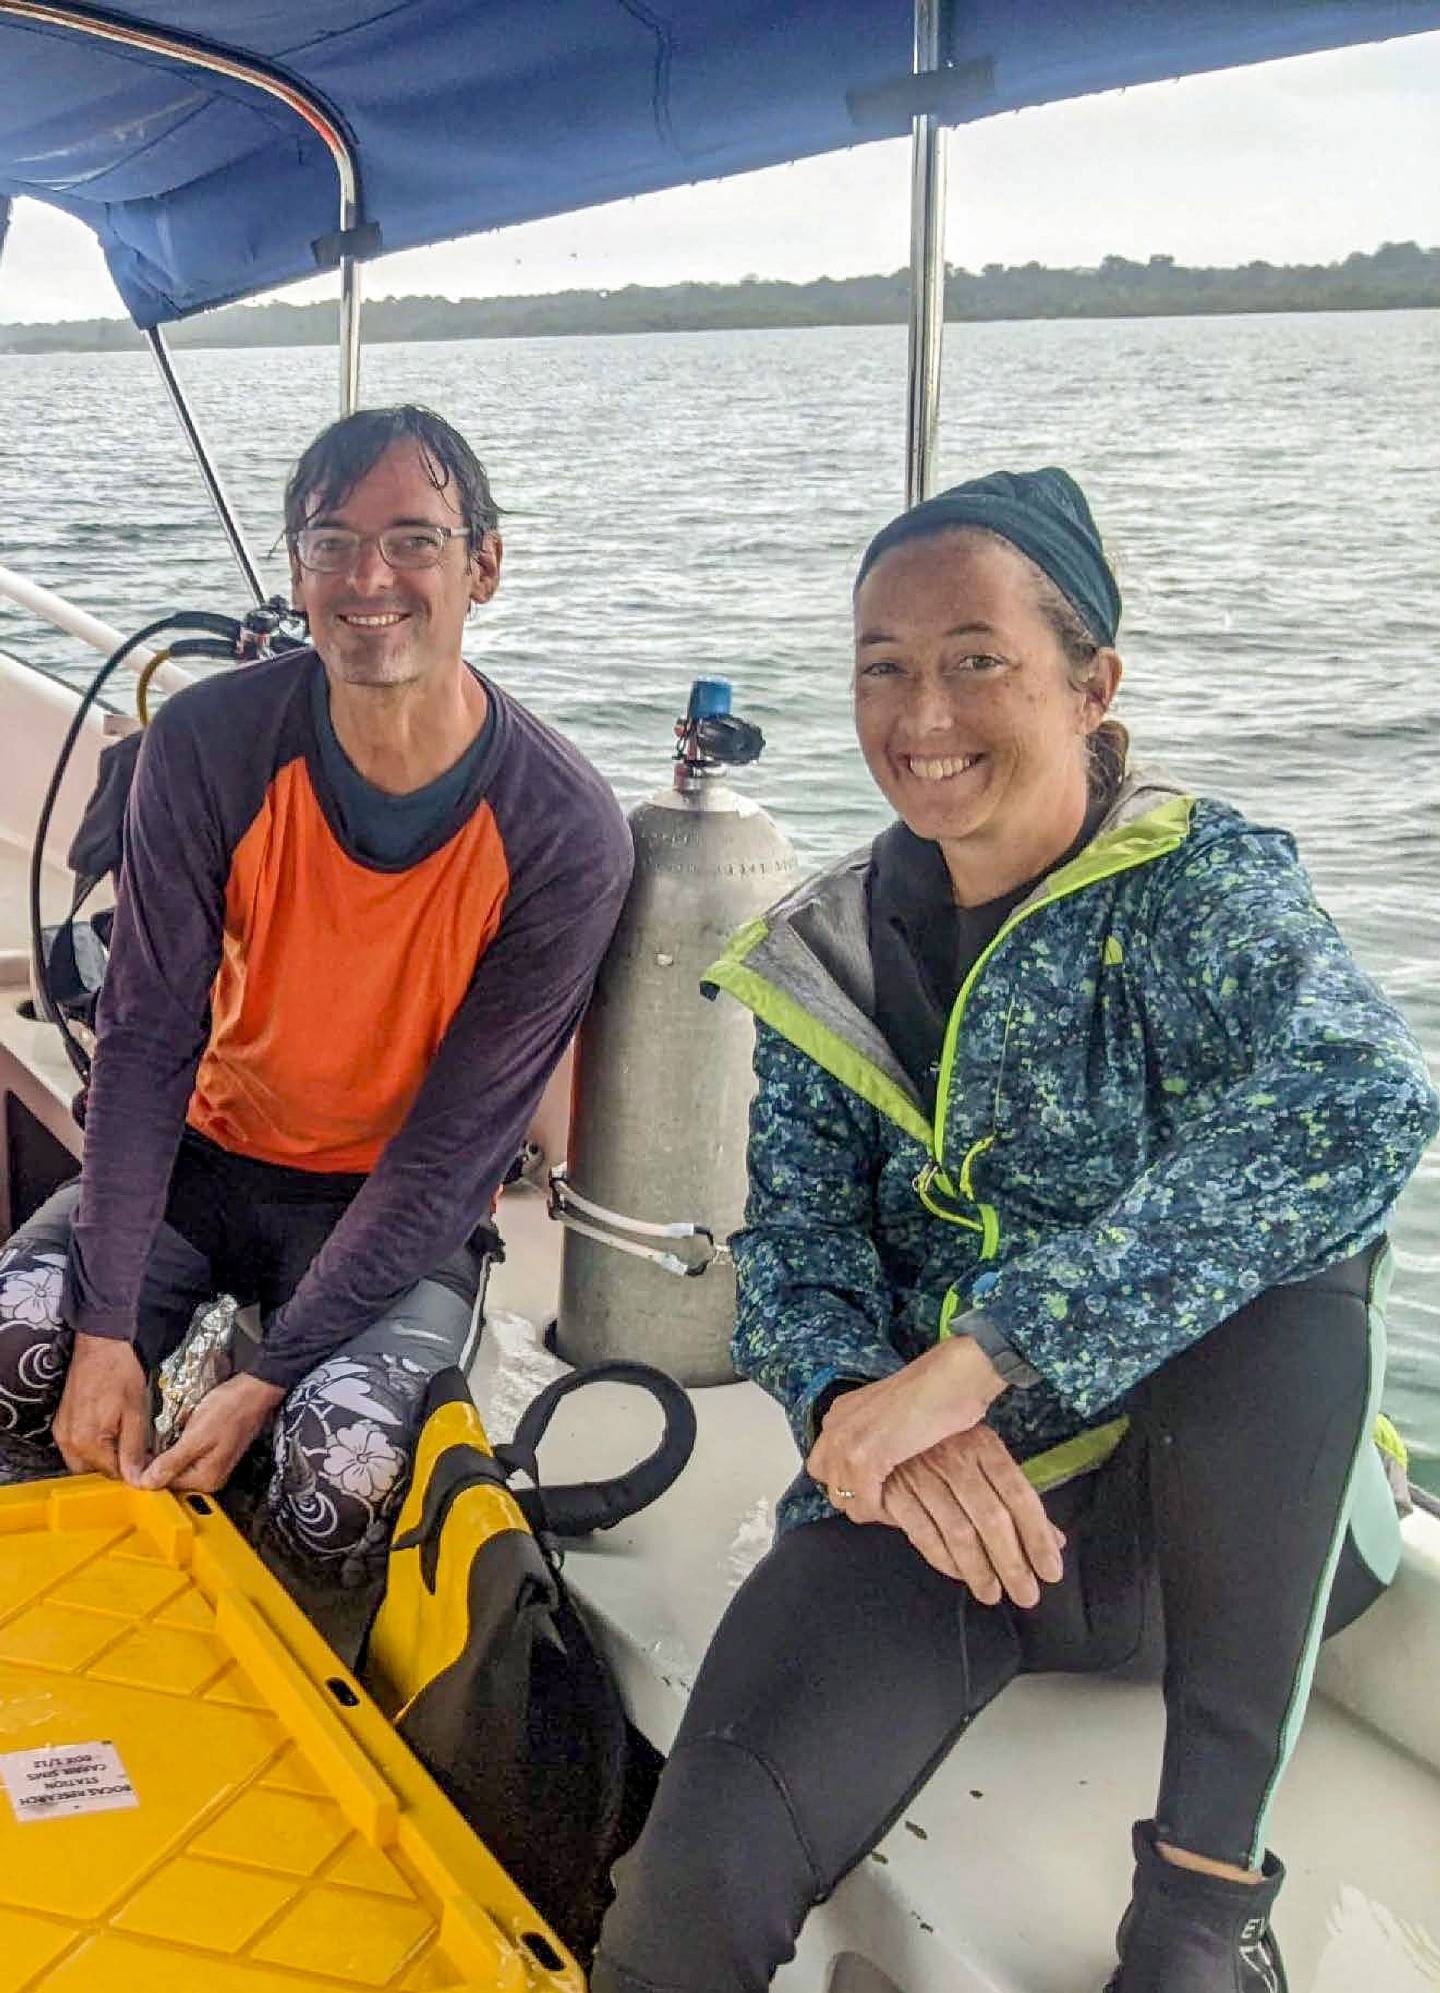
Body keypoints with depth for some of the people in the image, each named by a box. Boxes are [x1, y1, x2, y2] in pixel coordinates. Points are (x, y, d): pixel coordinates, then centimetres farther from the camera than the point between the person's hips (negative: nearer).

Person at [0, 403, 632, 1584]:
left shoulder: (565, 834, -20)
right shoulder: (211, 746, -14)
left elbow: (455, 1145, -18)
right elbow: (145, 1039, -14)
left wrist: (269, 1382, -22)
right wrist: (108, 1330, -21)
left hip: (402, 1209, -2)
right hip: (213, 1151, 3)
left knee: (341, 1464, -28)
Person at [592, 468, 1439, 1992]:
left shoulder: (1198, 884, -7)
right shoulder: (822, 959, 6)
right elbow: (792, 1248, -1)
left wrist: (975, 1353, -34)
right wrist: (855, 1408, -26)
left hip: (1216, 1520, -1)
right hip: (936, 1513, 1)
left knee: (1277, 1242, -35)